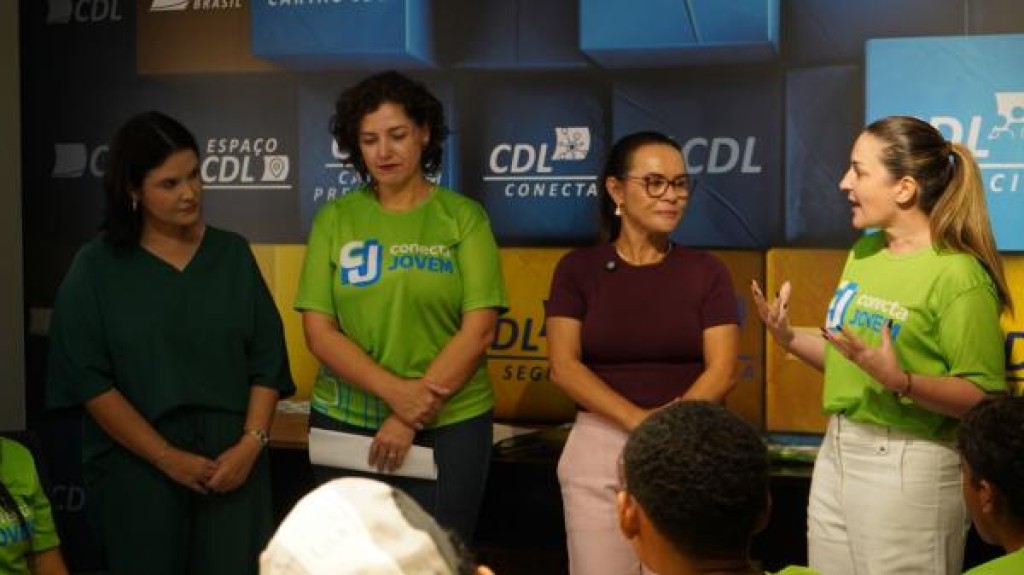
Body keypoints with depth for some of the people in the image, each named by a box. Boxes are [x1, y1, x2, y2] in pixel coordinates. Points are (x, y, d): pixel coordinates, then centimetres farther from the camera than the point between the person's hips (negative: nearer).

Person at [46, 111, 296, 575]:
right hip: (136, 467, -2)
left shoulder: (233, 253, 6)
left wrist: (251, 444, -9)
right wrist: (167, 457, -12)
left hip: (231, 462, 2)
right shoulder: (96, 267, -1)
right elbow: (89, 380, -8)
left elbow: (267, 360, 5)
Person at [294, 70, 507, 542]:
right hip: (344, 422, 1)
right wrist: (394, 391, -17)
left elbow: (479, 328, -8)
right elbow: (319, 331, -3)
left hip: (449, 425, -1)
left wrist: (413, 417, -13)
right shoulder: (335, 219, 3)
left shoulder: (463, 217, -1)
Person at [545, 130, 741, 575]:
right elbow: (563, 366, -5)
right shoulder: (578, 268, 3)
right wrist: (637, 420, -18)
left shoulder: (706, 271, 4)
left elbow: (722, 370, -3)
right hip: (599, 446, 0)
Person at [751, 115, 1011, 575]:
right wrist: (790, 339, 2)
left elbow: (983, 398, -17)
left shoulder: (958, 274, -15)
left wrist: (900, 381, -30)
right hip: (836, 453, 7)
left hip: (909, 464, -7)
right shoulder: (864, 251, 9)